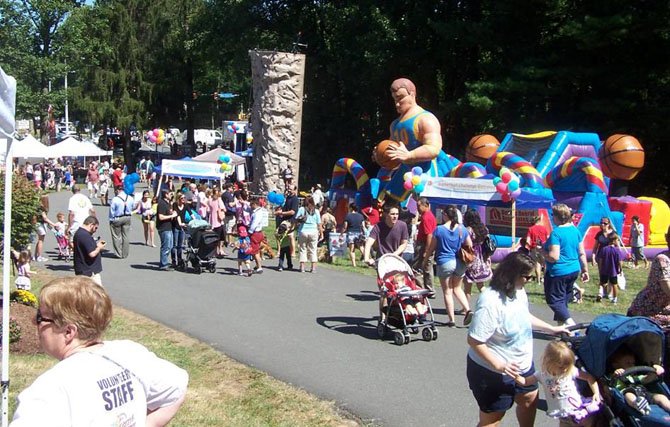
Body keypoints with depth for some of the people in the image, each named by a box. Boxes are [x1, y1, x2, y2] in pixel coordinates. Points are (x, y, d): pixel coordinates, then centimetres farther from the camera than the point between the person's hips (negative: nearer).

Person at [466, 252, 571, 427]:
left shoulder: (518, 291, -4)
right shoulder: (490, 302, -32)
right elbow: (474, 340, -30)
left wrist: (551, 329, 19)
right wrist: (498, 366, -32)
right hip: (493, 372, -9)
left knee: (530, 399, 28)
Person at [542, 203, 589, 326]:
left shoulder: (556, 233, -18)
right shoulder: (575, 230, 5)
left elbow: (554, 257, -23)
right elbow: (582, 253, 8)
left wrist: (543, 251, -6)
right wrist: (585, 270, 15)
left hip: (558, 273, -8)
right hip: (574, 270, 8)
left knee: (554, 300, -2)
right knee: (564, 299, 19)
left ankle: (570, 324, -17)